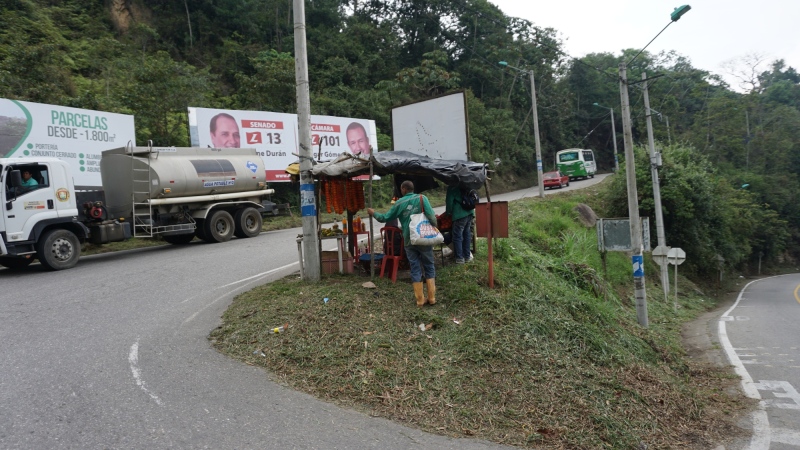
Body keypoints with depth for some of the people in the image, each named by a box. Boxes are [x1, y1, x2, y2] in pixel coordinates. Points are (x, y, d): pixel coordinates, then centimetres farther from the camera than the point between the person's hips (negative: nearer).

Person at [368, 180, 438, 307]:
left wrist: (373, 213, 25)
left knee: (415, 269, 8)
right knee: (429, 267, 11)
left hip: (409, 241, 1)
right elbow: (431, 216, -14)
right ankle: (432, 297, 11)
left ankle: (420, 299, 10)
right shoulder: (421, 198, -4)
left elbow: (385, 218, 8)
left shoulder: (399, 203, 1)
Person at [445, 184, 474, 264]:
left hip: (459, 214, -7)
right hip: (470, 212, 7)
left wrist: (449, 212, 5)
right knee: (467, 234, 16)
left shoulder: (452, 187, -10)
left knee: (457, 236, 1)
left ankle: (459, 258, 3)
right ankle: (467, 256, 22)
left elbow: (449, 201, -9)